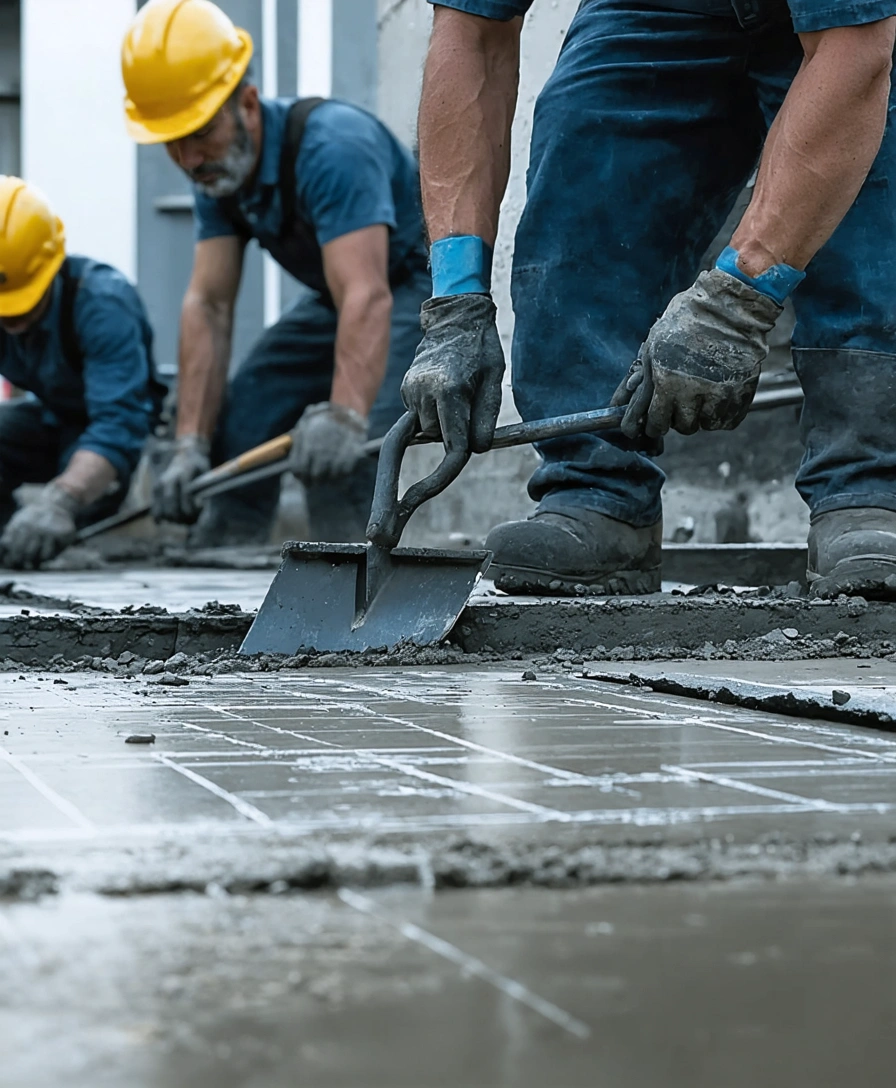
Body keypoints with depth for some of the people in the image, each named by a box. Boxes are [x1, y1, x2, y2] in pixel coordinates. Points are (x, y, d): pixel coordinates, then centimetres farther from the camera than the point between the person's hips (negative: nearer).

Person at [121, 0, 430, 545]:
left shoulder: (330, 147, -34)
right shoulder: (216, 172, -7)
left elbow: (366, 297, -45)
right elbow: (209, 304, -10)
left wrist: (345, 417, -60)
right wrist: (190, 446, -19)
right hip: (336, 294, 9)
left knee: (339, 456, -29)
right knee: (241, 421, 5)